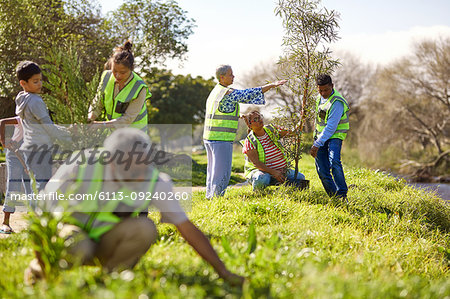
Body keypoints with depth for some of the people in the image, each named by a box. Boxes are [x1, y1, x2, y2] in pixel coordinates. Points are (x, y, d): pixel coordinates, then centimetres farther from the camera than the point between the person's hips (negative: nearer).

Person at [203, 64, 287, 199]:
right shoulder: (227, 92, -14)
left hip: (209, 137, 10)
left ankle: (210, 196, 21)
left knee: (213, 169, 16)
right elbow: (249, 94, -16)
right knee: (222, 171, -4)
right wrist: (272, 85, -13)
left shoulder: (216, 92, 16)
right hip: (221, 138, -10)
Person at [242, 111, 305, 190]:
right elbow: (255, 162, -20)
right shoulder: (250, 141, -11)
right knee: (261, 179, -40)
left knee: (300, 177, -10)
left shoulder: (271, 129, 5)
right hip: (262, 171, -6)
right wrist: (273, 172, -31)